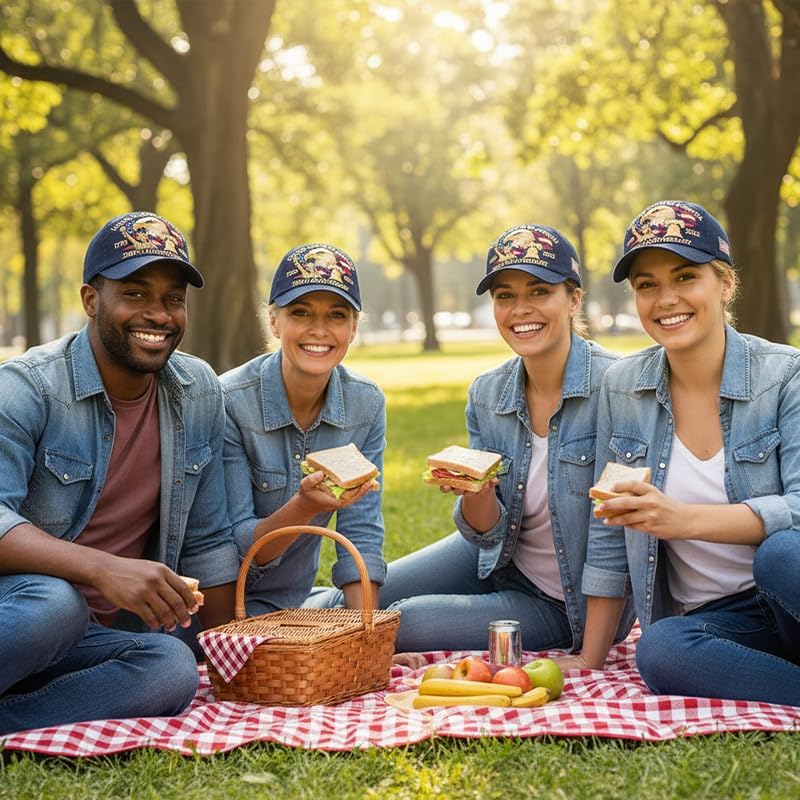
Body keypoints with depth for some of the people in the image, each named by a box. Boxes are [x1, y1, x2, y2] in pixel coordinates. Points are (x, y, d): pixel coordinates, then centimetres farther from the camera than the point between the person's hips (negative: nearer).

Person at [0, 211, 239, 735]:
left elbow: (207, 542, 10)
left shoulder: (200, 393, 5)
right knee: (52, 603, -38)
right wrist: (104, 568, -40)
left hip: (91, 639, 5)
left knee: (174, 669, -28)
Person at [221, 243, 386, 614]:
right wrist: (305, 505, -34)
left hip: (298, 598, 4)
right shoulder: (229, 403, -18)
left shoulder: (367, 403, -5)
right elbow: (235, 546, -16)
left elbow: (361, 536, -4)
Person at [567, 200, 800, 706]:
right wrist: (589, 661, 9)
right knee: (659, 650, -32)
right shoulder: (622, 388, 5)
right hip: (711, 622, 3)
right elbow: (610, 536, 10)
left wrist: (687, 519, -32)